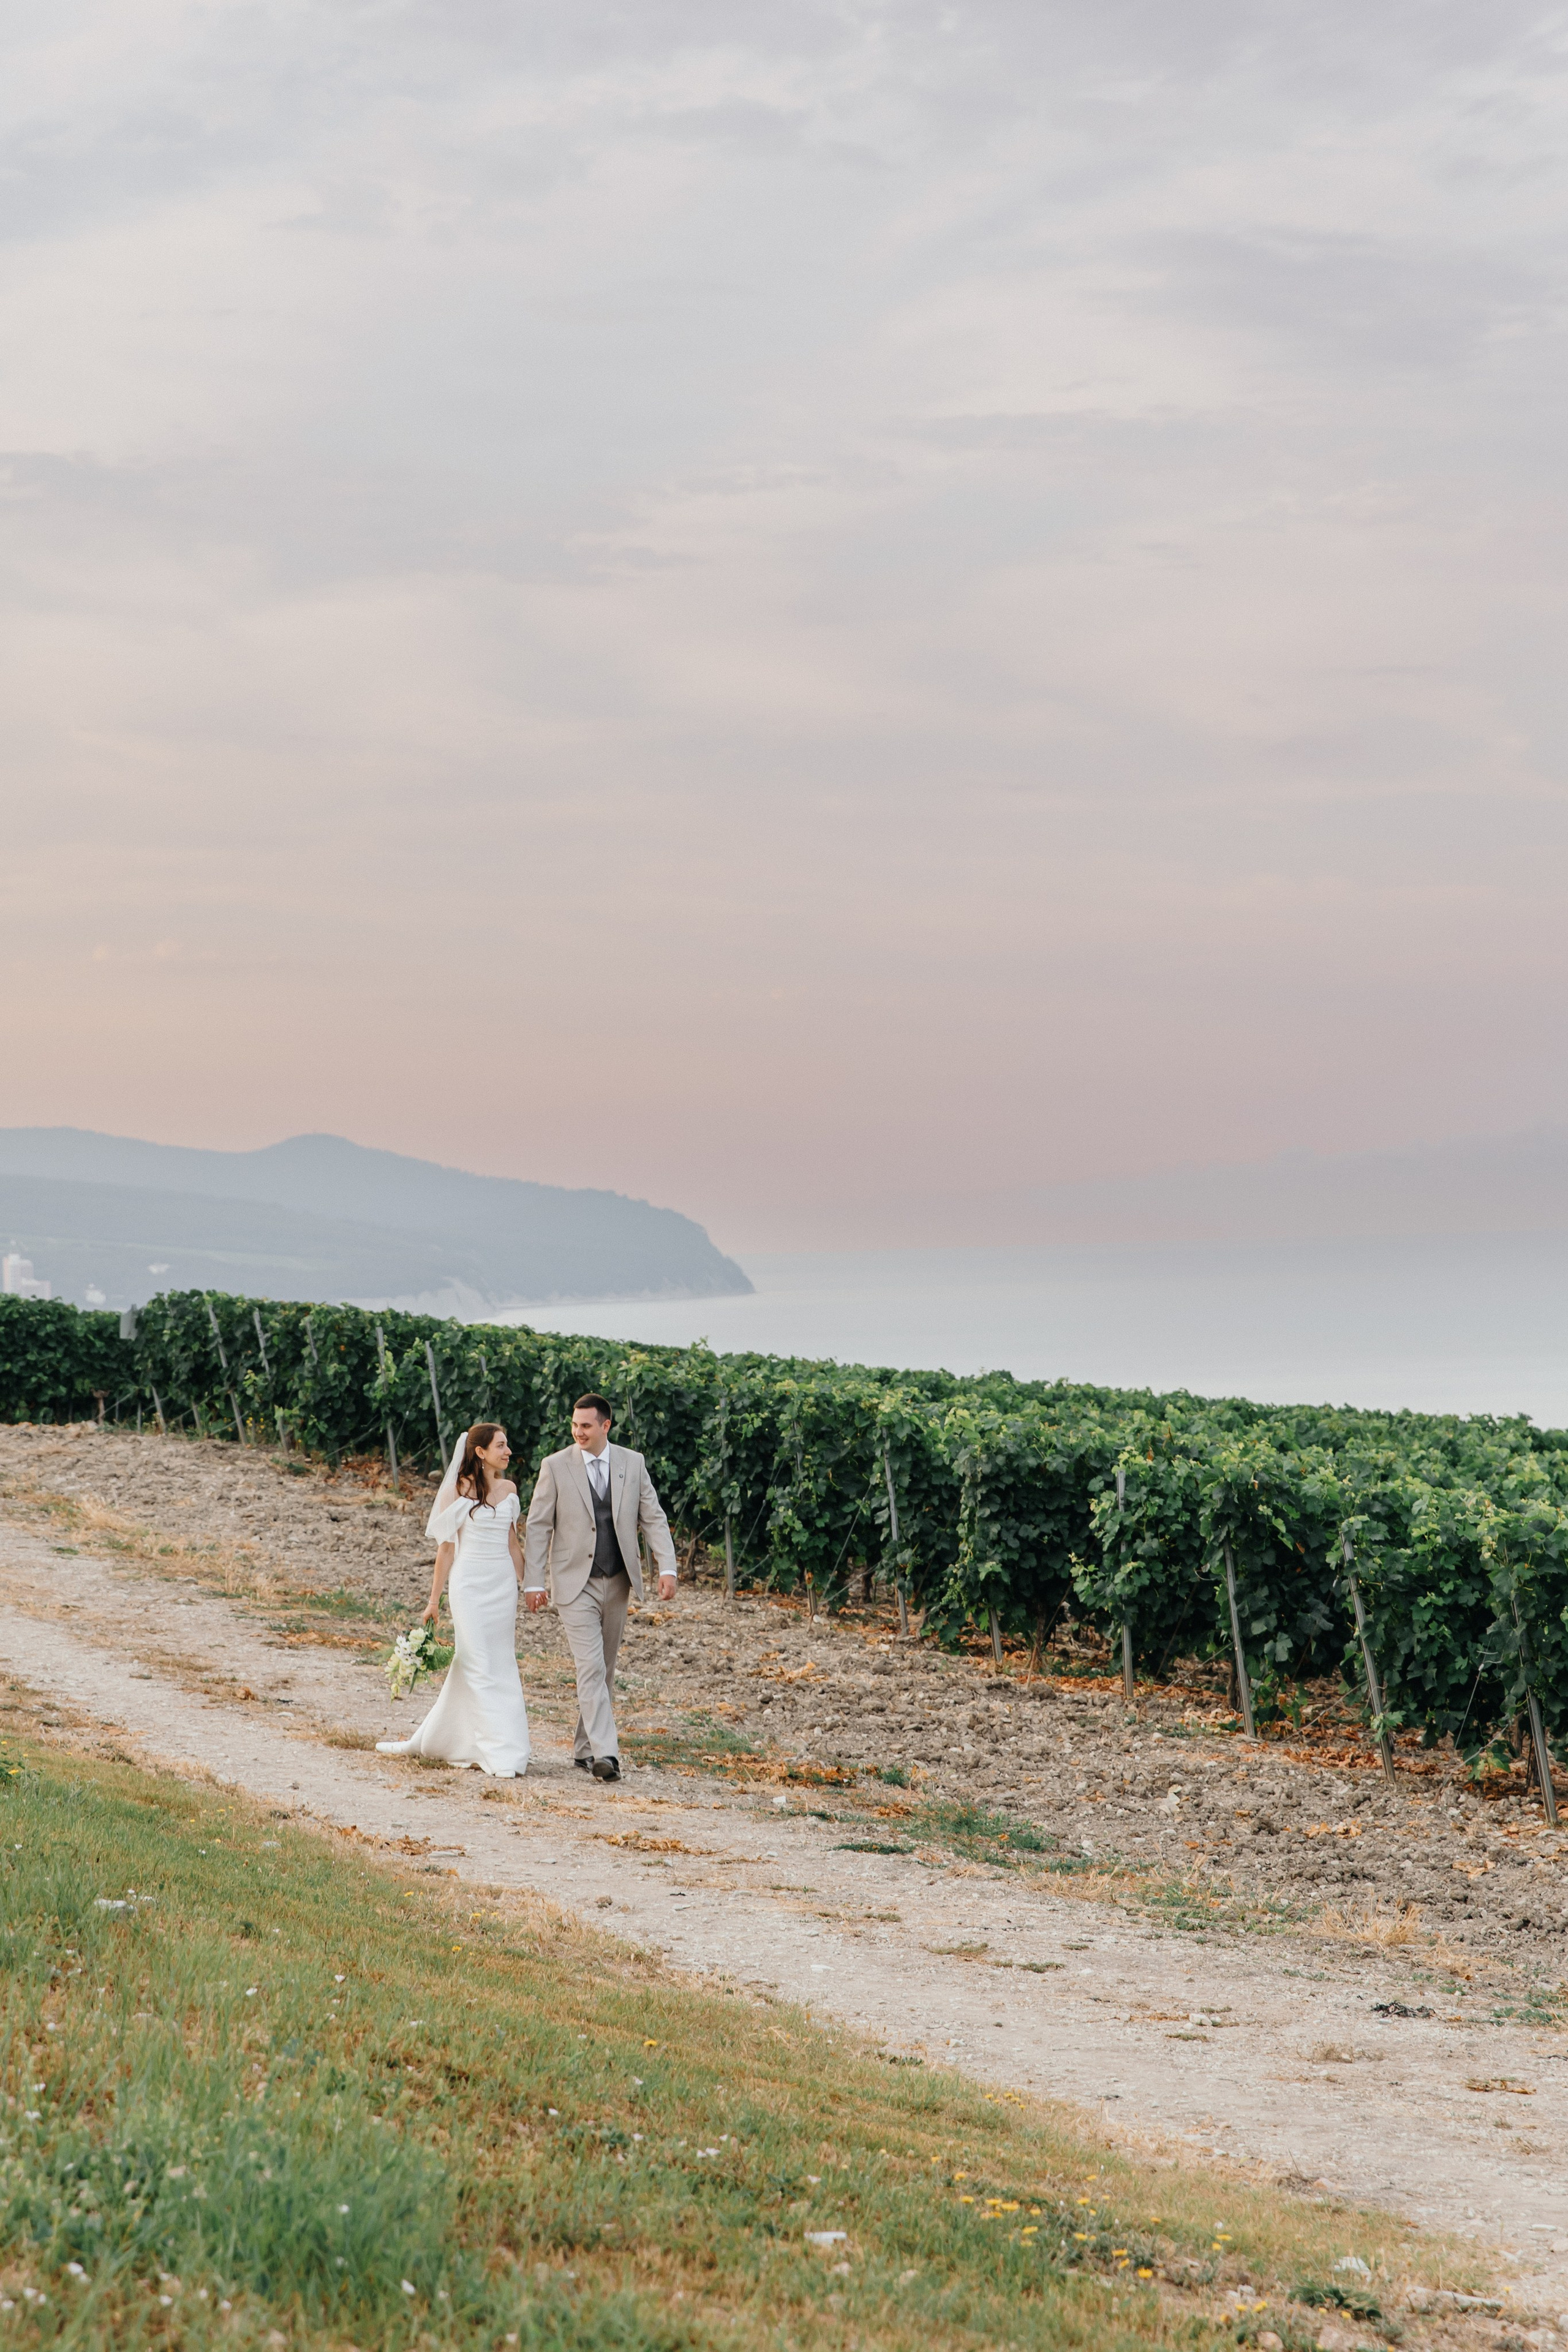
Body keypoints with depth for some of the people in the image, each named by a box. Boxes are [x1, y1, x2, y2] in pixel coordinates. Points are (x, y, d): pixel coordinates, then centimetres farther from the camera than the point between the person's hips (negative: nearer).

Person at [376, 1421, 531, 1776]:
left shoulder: (508, 1489, 9)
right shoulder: (459, 1490, -5)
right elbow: (446, 1547, -2)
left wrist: (520, 1587, 13)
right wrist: (434, 1600, -1)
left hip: (503, 1584, 6)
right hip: (470, 1584, -6)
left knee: (500, 1664, 6)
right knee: (479, 1667, -7)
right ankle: (501, 1755, -8)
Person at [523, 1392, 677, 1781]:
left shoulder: (632, 1463, 4)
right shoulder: (556, 1466, -3)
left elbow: (653, 1518, 5)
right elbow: (538, 1527, -2)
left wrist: (667, 1568, -7)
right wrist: (533, 1582, -6)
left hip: (617, 1584, 4)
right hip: (576, 1584, -4)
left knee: (604, 1672, 10)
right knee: (590, 1668, -14)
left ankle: (585, 1750, 21)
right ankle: (605, 1753, -19)